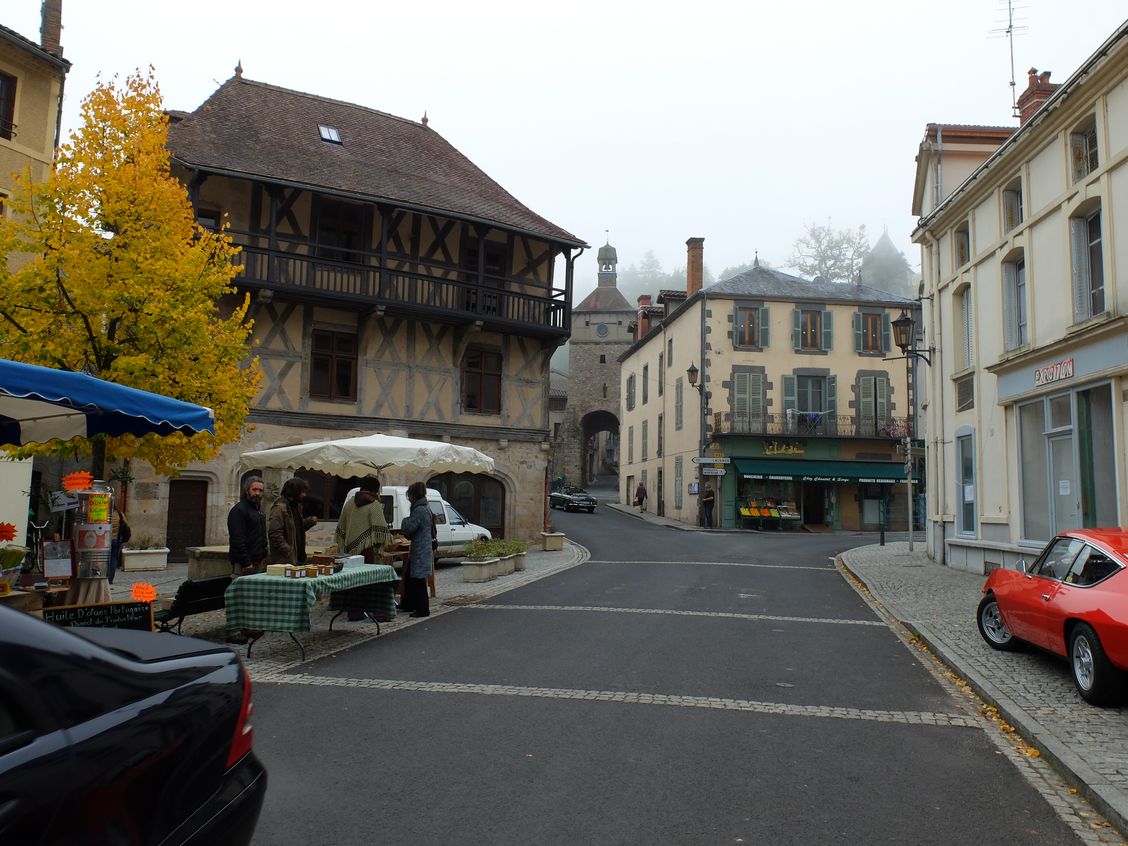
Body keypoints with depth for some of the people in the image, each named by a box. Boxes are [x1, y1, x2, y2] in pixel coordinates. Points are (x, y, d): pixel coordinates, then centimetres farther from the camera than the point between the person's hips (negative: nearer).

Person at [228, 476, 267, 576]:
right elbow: (238, 540, -17)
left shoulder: (259, 510, 18)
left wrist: (264, 556, 16)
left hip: (259, 563, 8)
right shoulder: (238, 510, -10)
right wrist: (246, 563, -21)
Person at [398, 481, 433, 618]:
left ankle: (423, 609, 3)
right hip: (421, 550, 10)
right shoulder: (425, 508, 13)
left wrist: (405, 520, 0)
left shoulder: (419, 510, -19)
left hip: (420, 551, -10)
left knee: (418, 580, -4)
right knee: (409, 578, 19)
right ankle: (409, 605, 30)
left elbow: (408, 529, -17)